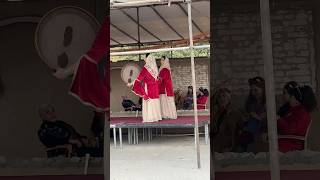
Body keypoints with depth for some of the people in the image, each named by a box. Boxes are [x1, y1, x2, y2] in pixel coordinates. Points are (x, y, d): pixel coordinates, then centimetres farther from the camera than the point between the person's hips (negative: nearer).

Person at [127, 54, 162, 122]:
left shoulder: (146, 68, -11)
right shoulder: (155, 68, 7)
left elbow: (140, 78, -11)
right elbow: (157, 79, 13)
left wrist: (131, 83, -5)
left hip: (148, 88, -6)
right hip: (155, 88, 6)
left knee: (148, 103, -4)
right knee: (155, 102, 9)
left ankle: (149, 118, -5)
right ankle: (156, 116, 9)